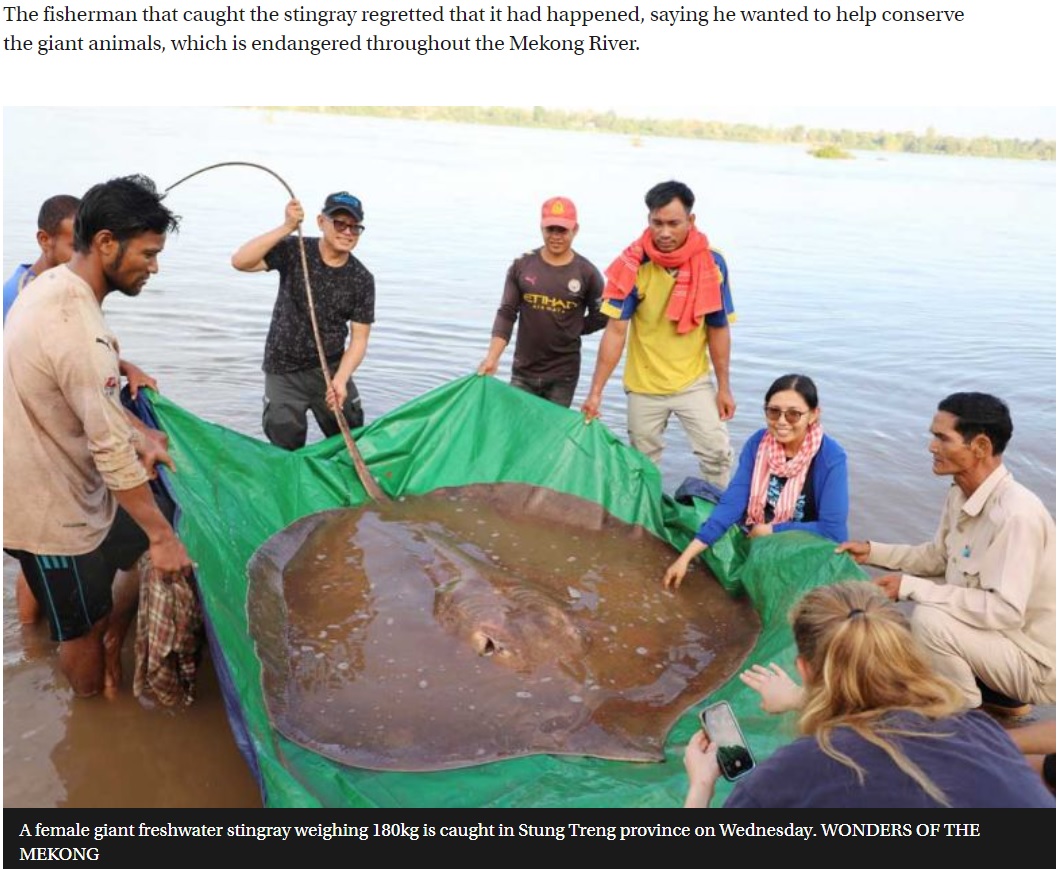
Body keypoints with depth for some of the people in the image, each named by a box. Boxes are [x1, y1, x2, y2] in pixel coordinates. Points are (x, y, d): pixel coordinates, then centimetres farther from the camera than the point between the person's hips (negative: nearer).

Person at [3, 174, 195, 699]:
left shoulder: (52, 286, 0)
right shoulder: (79, 330, -32)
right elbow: (112, 452, -29)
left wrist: (140, 435, 6)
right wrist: (162, 535, -20)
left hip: (56, 482, 9)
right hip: (54, 510, -9)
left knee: (143, 543, 22)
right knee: (82, 627, 11)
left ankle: (112, 645, 40)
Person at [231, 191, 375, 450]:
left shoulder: (362, 280, -6)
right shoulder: (293, 251, -10)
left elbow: (359, 339, -8)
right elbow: (240, 262, -24)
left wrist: (340, 379, -24)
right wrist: (287, 227, -32)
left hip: (331, 368, 2)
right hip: (284, 371, -2)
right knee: (287, 444, -3)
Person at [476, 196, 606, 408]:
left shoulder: (587, 273, -6)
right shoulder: (522, 266, -2)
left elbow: (601, 317, 5)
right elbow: (506, 314, -3)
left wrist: (570, 330, -1)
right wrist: (492, 358, -13)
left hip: (563, 374, -1)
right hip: (523, 370, 2)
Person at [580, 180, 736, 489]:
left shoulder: (712, 263, -11)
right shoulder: (633, 264, -15)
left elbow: (718, 328, -3)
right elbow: (616, 330, -15)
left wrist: (724, 387, -1)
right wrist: (595, 391, -18)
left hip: (694, 381, 0)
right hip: (644, 385, 0)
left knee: (718, 454, -4)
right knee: (643, 463, 13)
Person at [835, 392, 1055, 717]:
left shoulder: (1016, 514, -29)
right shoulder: (960, 495, -2)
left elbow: (1006, 611, -33)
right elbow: (937, 556, 13)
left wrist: (912, 586, -30)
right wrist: (872, 551, 1)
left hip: (1035, 659, -9)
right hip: (999, 633, 9)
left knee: (930, 618, -25)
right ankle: (998, 696, 18)